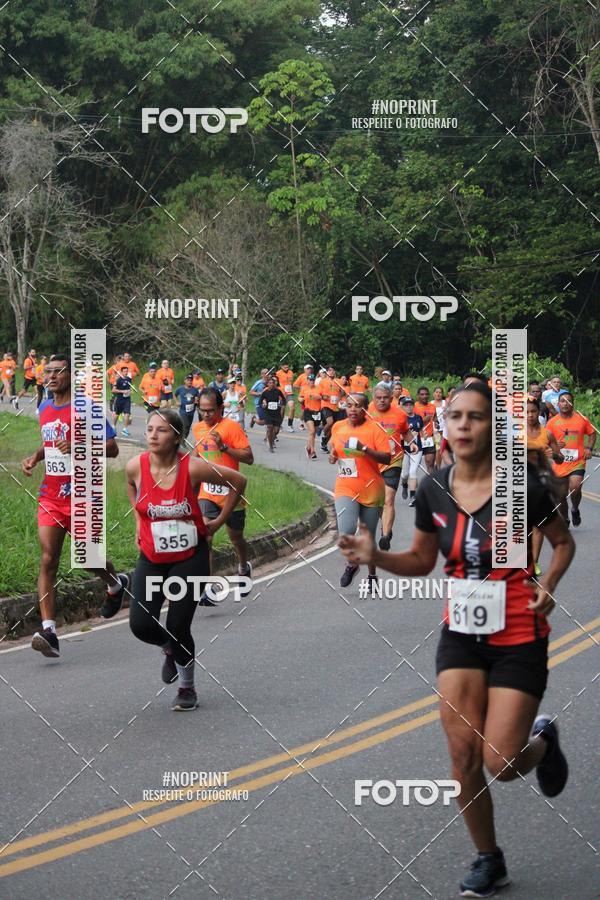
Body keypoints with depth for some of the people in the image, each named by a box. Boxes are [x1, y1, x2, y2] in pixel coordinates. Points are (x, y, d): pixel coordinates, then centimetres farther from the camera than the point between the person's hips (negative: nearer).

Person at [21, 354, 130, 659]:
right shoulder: (45, 409, 11)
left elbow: (112, 448, -11)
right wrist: (35, 457, 9)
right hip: (50, 494, 5)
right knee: (48, 559, -8)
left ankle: (116, 585, 42)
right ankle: (49, 631, -15)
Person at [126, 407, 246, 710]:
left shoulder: (193, 468, -19)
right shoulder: (136, 466, -11)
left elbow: (238, 481, -4)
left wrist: (219, 521, 0)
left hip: (190, 557, -3)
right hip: (152, 558, 3)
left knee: (178, 627, -6)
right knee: (140, 625, -10)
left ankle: (187, 688, 20)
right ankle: (169, 649, 26)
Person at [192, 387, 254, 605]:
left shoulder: (231, 427, -11)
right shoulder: (198, 428, 8)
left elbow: (249, 458, -15)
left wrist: (223, 446, -25)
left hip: (231, 493, -3)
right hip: (207, 493, 3)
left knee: (236, 538, 14)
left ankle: (244, 568, 47)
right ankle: (207, 590, -20)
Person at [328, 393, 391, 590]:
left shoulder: (374, 429, -8)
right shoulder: (338, 427, 5)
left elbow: (387, 458, -14)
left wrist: (365, 449, -26)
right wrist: (333, 456, 2)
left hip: (371, 490, -2)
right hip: (345, 488, 2)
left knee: (368, 536, 10)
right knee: (346, 532, -18)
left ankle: (372, 575, 31)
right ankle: (352, 564, 12)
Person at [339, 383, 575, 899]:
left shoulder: (521, 484, -15)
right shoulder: (434, 489, -3)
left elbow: (563, 541, 2)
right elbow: (422, 562, 10)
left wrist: (548, 584, -16)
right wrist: (376, 557, -8)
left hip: (518, 637, -3)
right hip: (462, 633, 4)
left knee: (502, 765, -6)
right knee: (464, 754, -5)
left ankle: (541, 739, 32)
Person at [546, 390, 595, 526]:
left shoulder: (582, 419, 2)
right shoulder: (552, 422, 1)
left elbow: (592, 433, 15)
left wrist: (589, 448, -1)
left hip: (577, 463, -2)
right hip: (560, 465, 2)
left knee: (575, 488, -23)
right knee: (561, 496, 8)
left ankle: (575, 510, 7)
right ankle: (564, 520, 31)